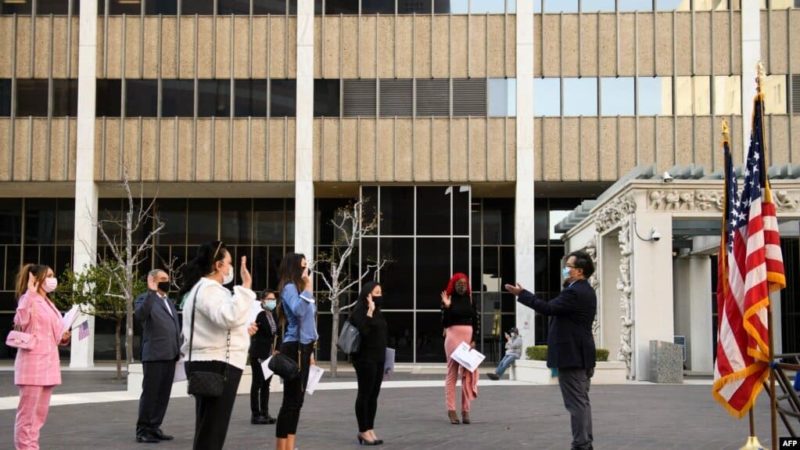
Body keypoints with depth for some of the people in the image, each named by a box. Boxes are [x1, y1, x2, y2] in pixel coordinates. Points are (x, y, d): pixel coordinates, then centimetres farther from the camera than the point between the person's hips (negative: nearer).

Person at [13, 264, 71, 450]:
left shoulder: (48, 303, 18)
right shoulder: (28, 299, -8)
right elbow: (21, 323, -28)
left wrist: (63, 338, 9)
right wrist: (29, 294, -28)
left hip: (48, 363, 9)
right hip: (33, 362, -9)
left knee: (40, 414, 12)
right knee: (28, 413, -6)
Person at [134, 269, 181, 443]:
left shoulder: (168, 301, 21)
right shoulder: (145, 298, -4)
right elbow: (140, 315, -25)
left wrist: (179, 350, 15)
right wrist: (151, 291, -28)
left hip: (170, 355, 7)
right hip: (154, 355, -7)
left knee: (163, 394, 9)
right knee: (150, 393, -3)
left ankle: (154, 428, 16)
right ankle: (142, 430, 4)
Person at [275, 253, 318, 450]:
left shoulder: (299, 287, 17)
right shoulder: (289, 287, -8)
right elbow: (298, 311, -27)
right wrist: (308, 288, -18)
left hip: (303, 347, 9)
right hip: (294, 348, -9)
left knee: (297, 400, 9)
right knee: (291, 400, -8)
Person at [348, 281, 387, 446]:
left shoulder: (377, 311, 16)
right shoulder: (360, 310, -10)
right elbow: (363, 330, -25)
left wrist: (384, 358, 18)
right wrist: (369, 311, -23)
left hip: (378, 358, 8)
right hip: (365, 359, -8)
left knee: (374, 395, 8)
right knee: (364, 394, -2)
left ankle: (370, 429, 13)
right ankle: (363, 431, 3)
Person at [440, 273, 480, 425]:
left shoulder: (470, 300, 10)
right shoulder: (448, 300, 0)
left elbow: (477, 321, 8)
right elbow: (444, 323, -6)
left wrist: (474, 340, -2)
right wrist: (447, 307, -20)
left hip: (469, 338, 3)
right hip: (453, 337, -3)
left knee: (468, 374, 1)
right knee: (452, 374, 0)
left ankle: (465, 410, 5)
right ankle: (451, 410, 0)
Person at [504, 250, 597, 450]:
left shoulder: (574, 293, -19)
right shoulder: (586, 291, 14)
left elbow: (548, 308, -23)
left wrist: (522, 294, -18)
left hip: (571, 356, -10)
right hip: (583, 355, 10)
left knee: (576, 402, -7)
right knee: (581, 401, 14)